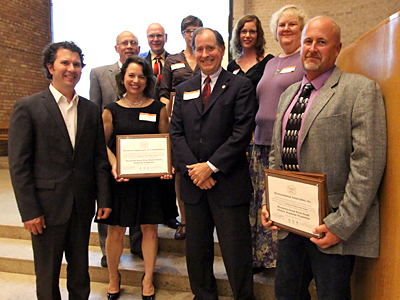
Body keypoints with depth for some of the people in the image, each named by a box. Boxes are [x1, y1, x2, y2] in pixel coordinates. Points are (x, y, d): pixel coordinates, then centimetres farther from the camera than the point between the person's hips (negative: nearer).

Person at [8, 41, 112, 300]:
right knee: (47, 275, 13)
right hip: (47, 207, -3)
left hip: (82, 206, 4)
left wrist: (104, 199, 3)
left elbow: (100, 159, 7)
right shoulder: (28, 107, -6)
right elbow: (18, 165, -8)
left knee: (80, 271, 18)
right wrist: (29, 211, -11)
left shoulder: (91, 110, 6)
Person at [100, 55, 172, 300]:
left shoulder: (158, 108, 4)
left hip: (151, 177, 1)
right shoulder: (111, 110, 3)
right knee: (116, 230, 7)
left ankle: (148, 280, 29)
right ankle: (113, 278, 33)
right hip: (120, 178, 0)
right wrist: (114, 165, -14)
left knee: (150, 228, 9)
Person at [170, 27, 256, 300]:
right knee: (197, 249, 16)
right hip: (194, 183, 5)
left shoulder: (240, 86, -1)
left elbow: (242, 133, -10)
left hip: (229, 183, -4)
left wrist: (211, 166, -14)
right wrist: (193, 168, -8)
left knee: (236, 251, 5)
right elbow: (176, 133, 6)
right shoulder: (184, 90, 13)